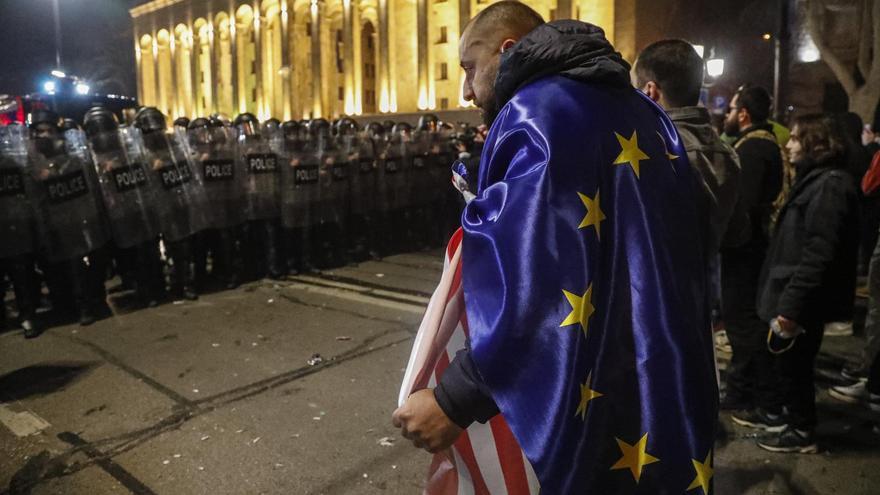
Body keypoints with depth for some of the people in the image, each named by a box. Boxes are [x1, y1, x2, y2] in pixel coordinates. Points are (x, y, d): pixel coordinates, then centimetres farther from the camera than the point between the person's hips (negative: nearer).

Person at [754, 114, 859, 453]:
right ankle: (796, 421, 32)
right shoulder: (815, 179, 14)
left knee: (793, 365, 4)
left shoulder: (829, 185, -17)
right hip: (798, 296, 9)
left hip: (804, 300, -9)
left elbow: (818, 255, -24)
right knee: (792, 364, 18)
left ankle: (801, 433, 19)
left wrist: (791, 305, -25)